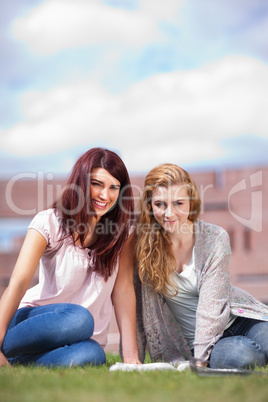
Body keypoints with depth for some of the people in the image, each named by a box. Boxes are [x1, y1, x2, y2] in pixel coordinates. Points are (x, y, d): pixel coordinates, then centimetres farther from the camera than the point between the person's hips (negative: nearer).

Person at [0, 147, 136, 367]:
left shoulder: (121, 230, 3)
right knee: (79, 318, -37)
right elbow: (18, 283, -16)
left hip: (85, 339, 3)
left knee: (91, 354, -34)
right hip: (35, 322, -3)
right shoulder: (49, 222, -6)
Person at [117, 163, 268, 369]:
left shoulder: (215, 239, -12)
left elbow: (211, 305, -17)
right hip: (191, 341, 0)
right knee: (239, 354, -32)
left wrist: (200, 360, -25)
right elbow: (136, 304, -5)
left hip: (237, 319, 0)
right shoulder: (143, 241, -10)